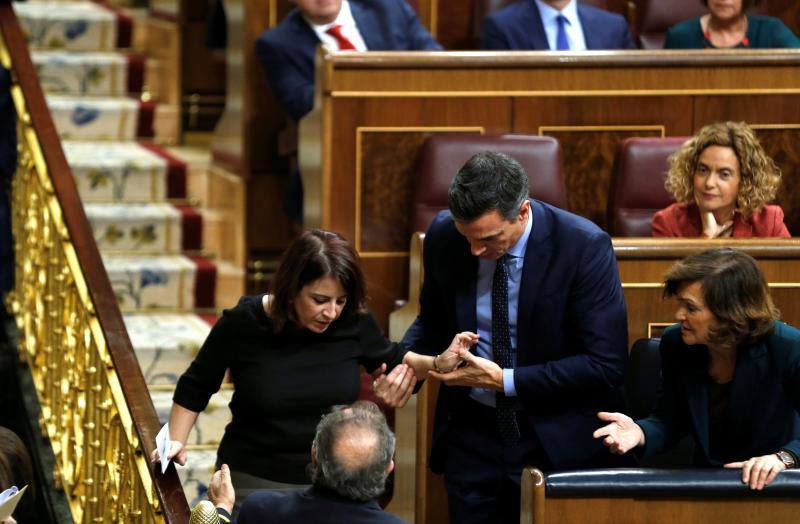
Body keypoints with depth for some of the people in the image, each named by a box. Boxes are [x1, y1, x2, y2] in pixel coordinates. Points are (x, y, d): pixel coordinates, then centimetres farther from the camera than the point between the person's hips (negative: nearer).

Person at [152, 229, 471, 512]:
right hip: (256, 481, -2)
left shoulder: (353, 322, -8)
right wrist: (177, 440, -7)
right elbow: (196, 387, 2)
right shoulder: (242, 324, -14)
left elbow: (389, 358, 14)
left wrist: (438, 364, -2)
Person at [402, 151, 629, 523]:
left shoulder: (584, 247, -18)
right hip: (470, 433, 3)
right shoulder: (443, 236, -6)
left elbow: (606, 366, -18)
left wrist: (505, 380, -21)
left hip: (554, 439, -3)